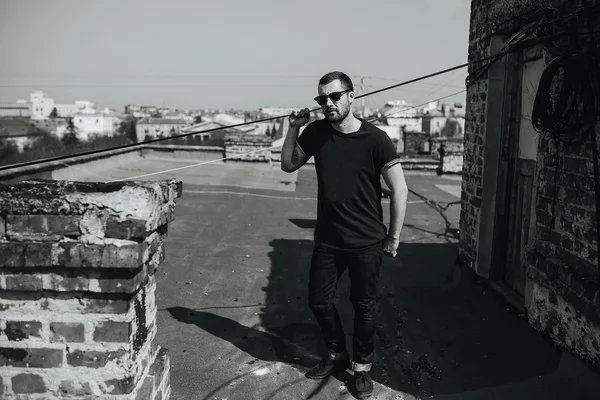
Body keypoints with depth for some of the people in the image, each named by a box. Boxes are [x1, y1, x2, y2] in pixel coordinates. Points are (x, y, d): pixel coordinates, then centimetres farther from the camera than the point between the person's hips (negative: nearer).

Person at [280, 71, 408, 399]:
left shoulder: (374, 139, -14)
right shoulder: (316, 132, -2)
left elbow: (399, 189, -8)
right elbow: (288, 166, 11)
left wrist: (394, 237, -5)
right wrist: (293, 129, -4)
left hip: (367, 243, -4)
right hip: (327, 240, 4)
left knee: (364, 306, 10)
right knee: (318, 300, 13)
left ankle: (362, 366, 32)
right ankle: (337, 355, 38)